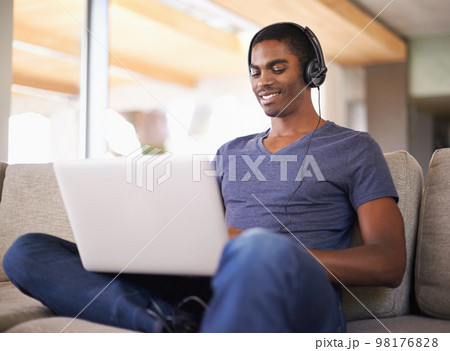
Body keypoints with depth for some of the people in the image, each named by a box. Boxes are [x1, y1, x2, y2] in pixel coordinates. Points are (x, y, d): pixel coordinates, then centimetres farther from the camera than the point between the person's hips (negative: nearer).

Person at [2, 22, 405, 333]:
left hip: (294, 299, -6)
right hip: (205, 291, 6)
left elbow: (389, 263, 0)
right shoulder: (231, 152, 29)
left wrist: (261, 250, -15)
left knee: (265, 250, -45)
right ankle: (180, 328, -28)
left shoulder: (354, 148, 12)